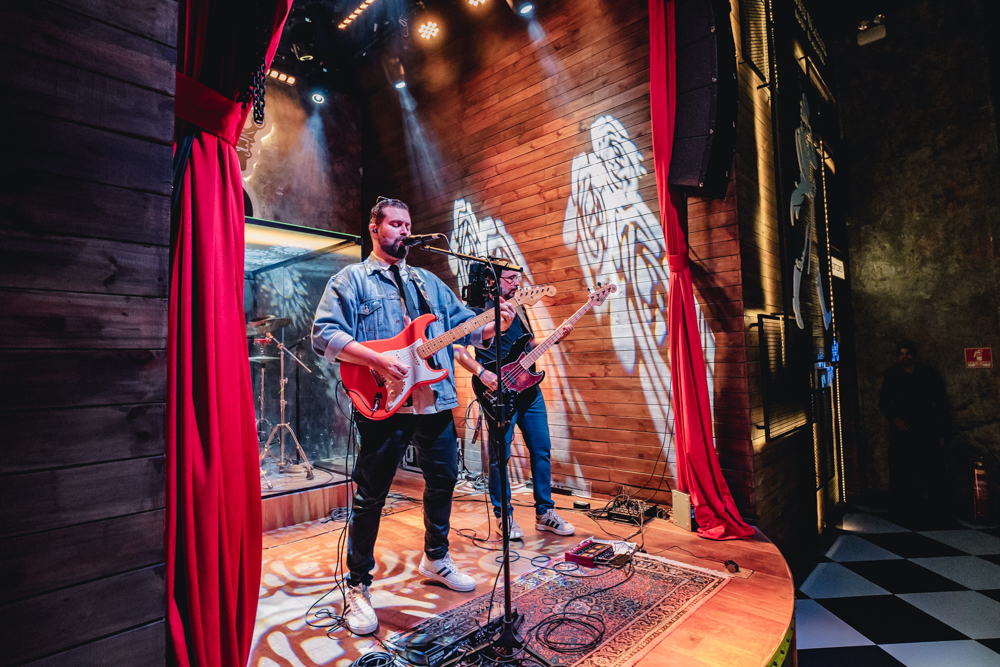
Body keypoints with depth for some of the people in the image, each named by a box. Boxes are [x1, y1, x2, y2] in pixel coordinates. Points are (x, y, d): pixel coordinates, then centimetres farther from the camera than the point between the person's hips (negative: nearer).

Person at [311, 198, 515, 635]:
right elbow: (324, 335, -10)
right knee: (370, 496, 3)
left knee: (443, 480, 16)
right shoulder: (351, 280, 2)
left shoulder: (429, 282, 19)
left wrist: (495, 324, -5)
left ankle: (435, 558, 38)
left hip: (436, 401, 6)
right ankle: (358, 587, 21)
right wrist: (378, 359, -21)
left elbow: (465, 324, 15)